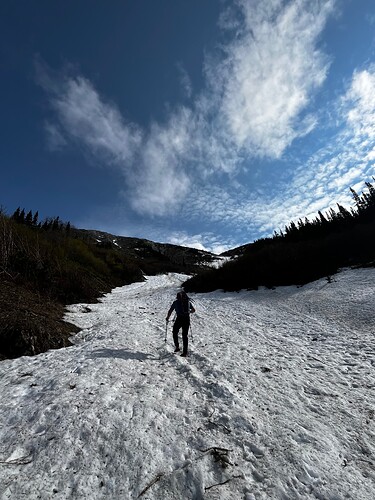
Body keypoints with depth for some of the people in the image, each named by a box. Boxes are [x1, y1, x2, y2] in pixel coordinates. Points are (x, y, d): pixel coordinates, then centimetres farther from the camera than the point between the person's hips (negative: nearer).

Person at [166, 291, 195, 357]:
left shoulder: (176, 302, 5)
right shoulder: (188, 302, 12)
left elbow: (170, 311, 5)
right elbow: (193, 310, 20)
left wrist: (167, 318, 21)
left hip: (179, 319, -3)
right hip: (187, 319, 3)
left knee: (175, 332, 21)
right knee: (185, 335, 14)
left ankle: (177, 346, 13)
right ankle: (185, 352, 12)